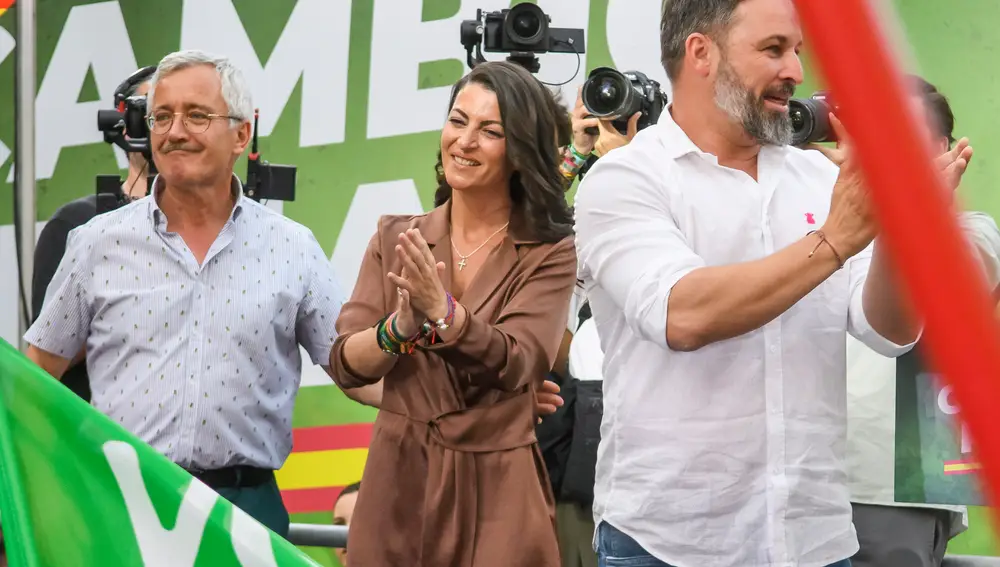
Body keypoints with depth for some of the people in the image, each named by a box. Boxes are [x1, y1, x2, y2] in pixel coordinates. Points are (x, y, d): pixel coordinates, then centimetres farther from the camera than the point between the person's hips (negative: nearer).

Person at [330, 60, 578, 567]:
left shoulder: (551, 254, -3)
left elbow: (516, 365, -17)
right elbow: (346, 366, -3)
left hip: (496, 490, -2)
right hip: (398, 485, 2)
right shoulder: (395, 240, 5)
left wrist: (441, 311, -31)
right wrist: (401, 326, -22)